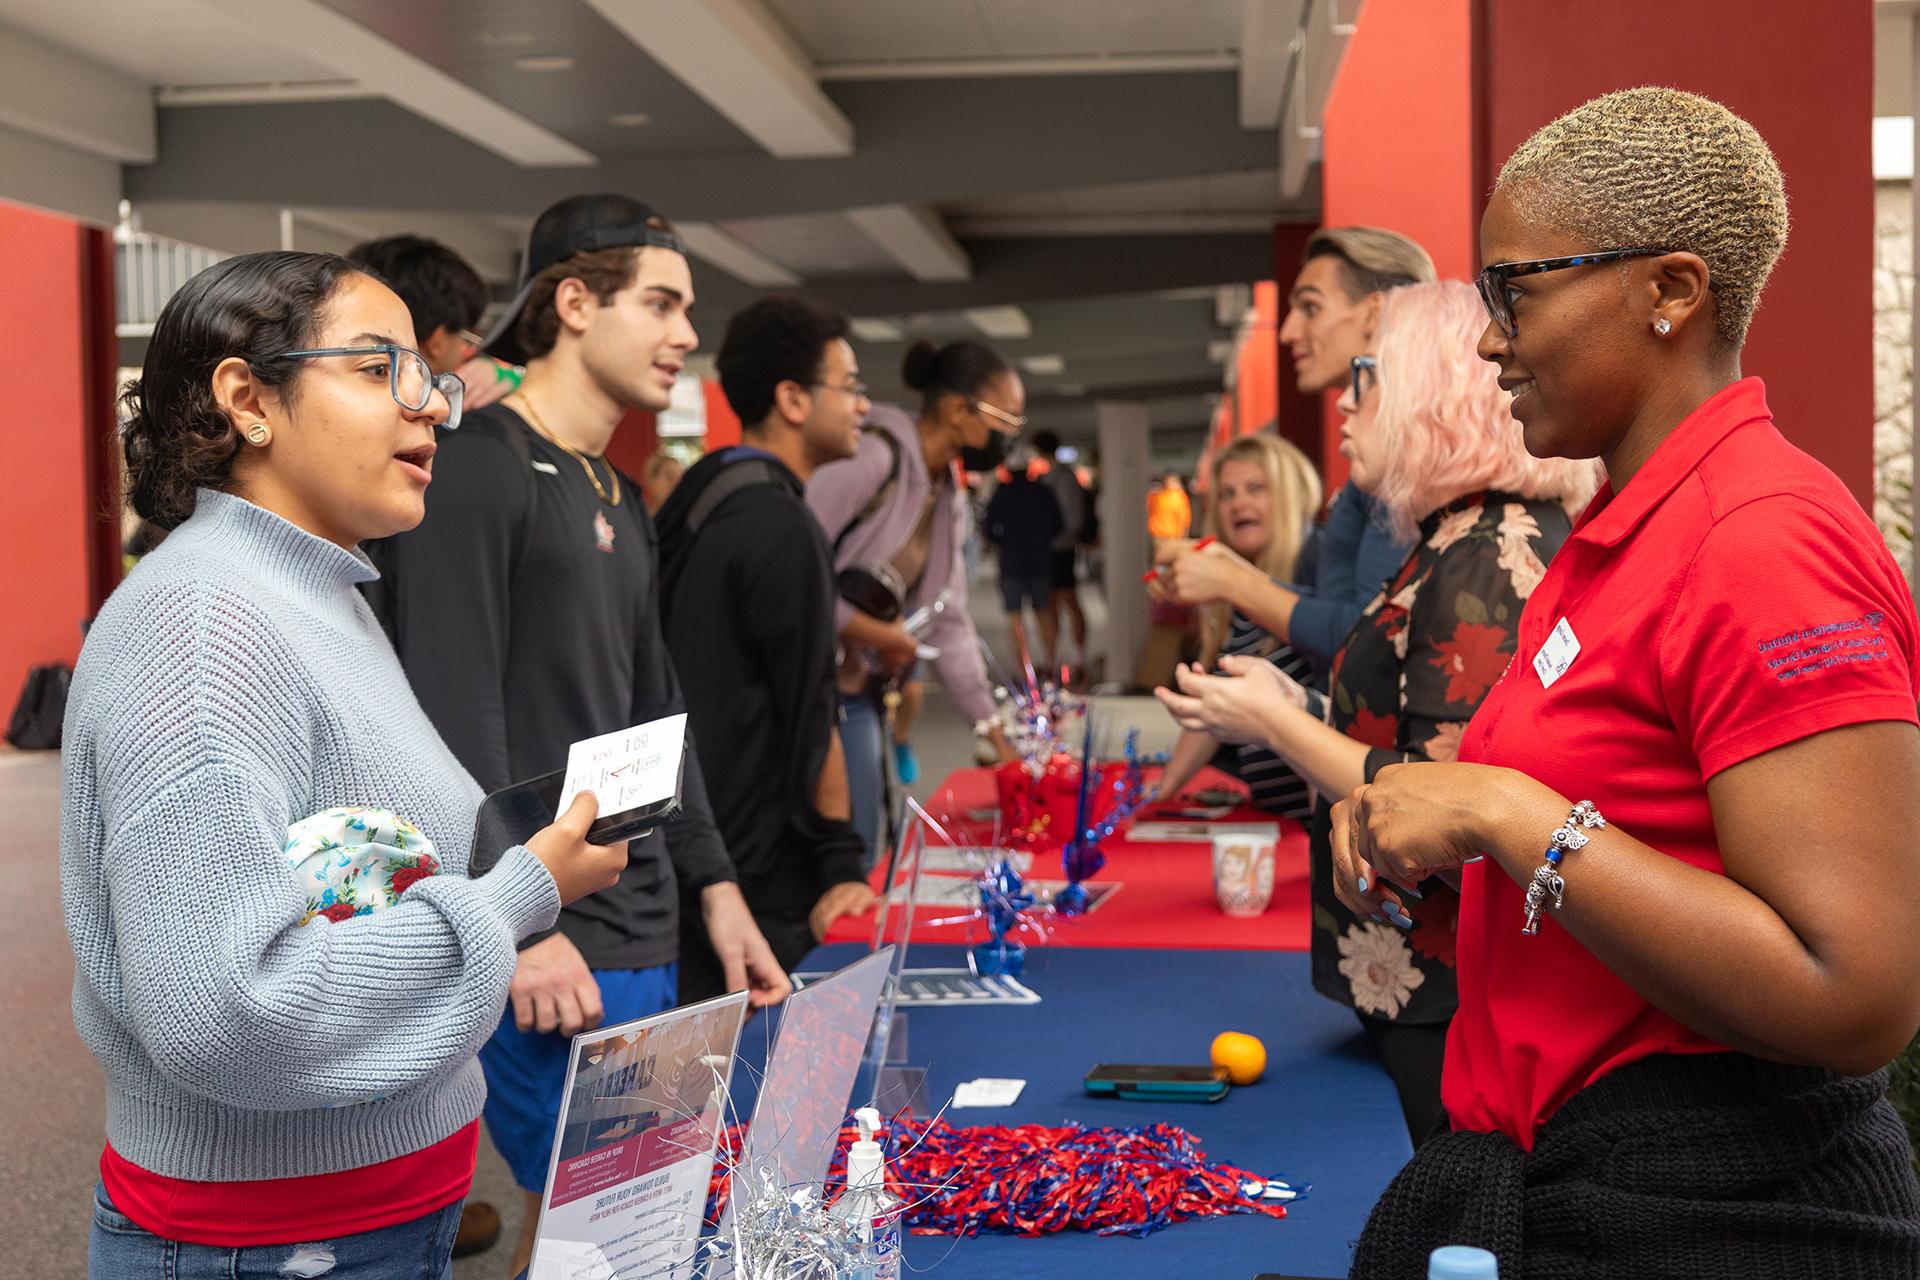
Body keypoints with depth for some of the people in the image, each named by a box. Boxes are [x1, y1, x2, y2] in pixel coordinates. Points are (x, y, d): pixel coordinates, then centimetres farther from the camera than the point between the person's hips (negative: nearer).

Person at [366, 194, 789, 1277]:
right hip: (548, 942, -9)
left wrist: (714, 887, 17)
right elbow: (453, 719, -18)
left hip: (643, 934, 9)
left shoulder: (623, 505, 18)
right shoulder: (477, 467, -10)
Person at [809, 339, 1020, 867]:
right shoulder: (873, 457, -17)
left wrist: (998, 738, 15)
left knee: (858, 862, 11)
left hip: (856, 697, 9)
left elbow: (948, 623, 17)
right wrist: (877, 634, -15)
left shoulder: (947, 497, 12)